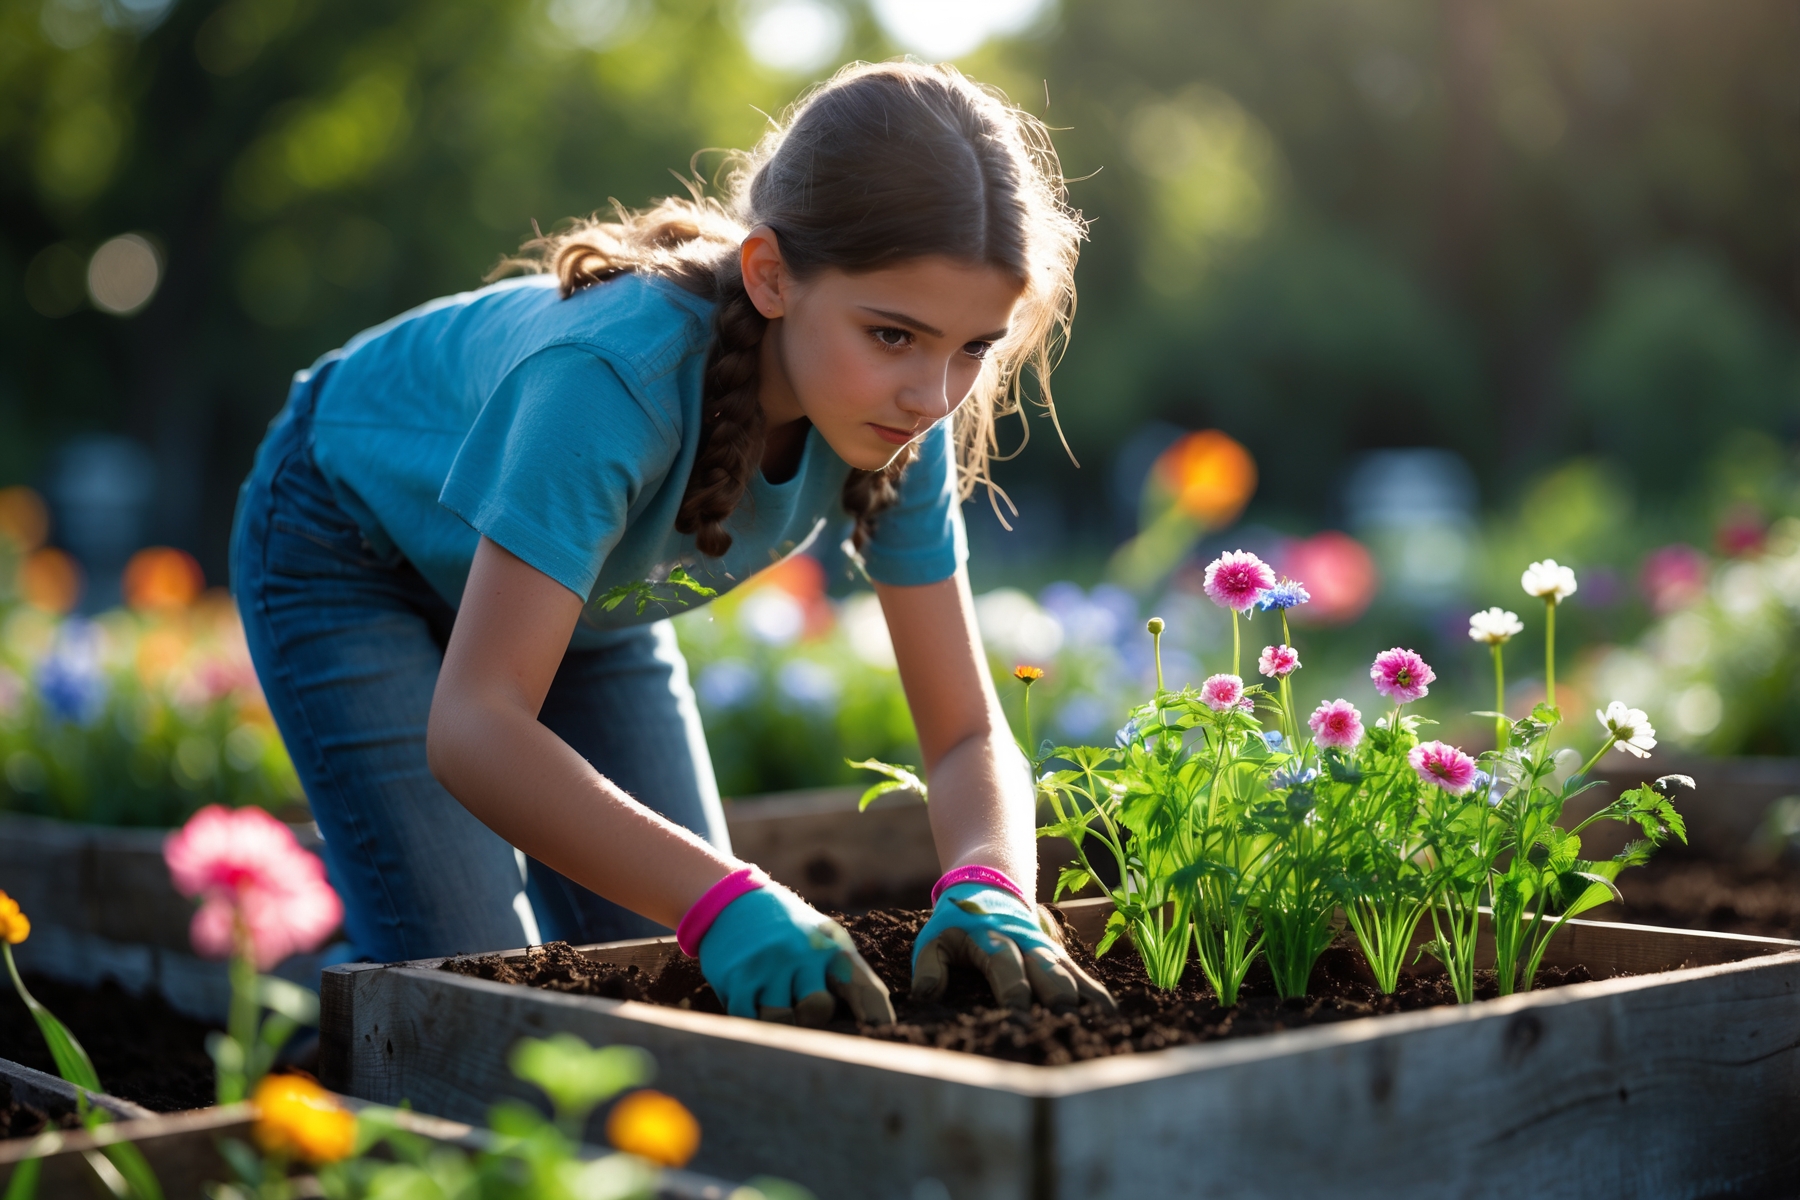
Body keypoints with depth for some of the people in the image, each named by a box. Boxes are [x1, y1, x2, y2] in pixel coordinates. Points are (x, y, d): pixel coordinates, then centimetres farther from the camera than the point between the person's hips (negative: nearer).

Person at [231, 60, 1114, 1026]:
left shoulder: (899, 415, -25)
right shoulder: (614, 376, -43)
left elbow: (967, 735, -22)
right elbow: (472, 728, -48)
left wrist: (986, 890, -43)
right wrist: (728, 901, -58)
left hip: (587, 590, 5)